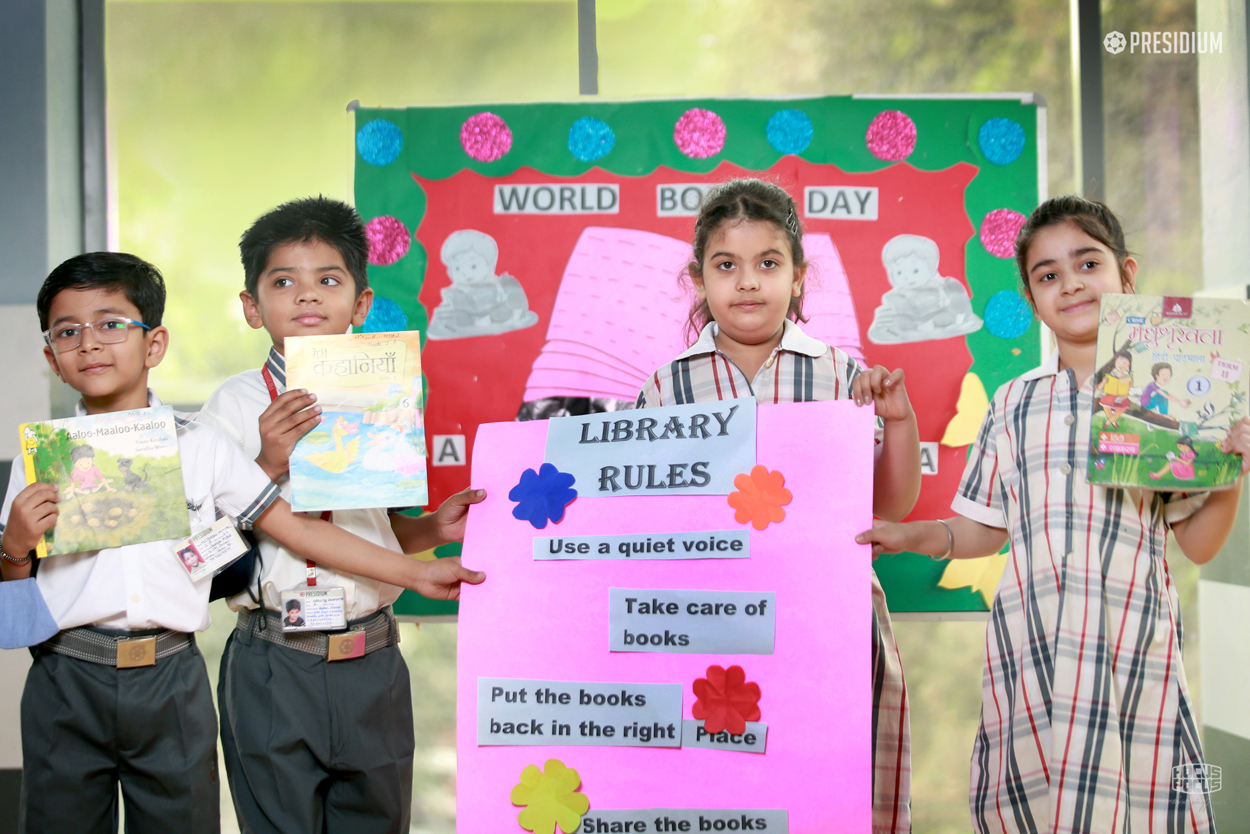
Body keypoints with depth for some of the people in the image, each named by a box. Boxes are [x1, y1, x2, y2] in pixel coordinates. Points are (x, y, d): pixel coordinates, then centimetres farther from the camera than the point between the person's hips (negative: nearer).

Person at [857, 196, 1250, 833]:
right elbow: (983, 530, 14)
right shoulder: (1015, 404, 9)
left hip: (1133, 644, -1)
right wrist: (910, 536, -1)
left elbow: (1197, 544, 8)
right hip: (1033, 644, 1)